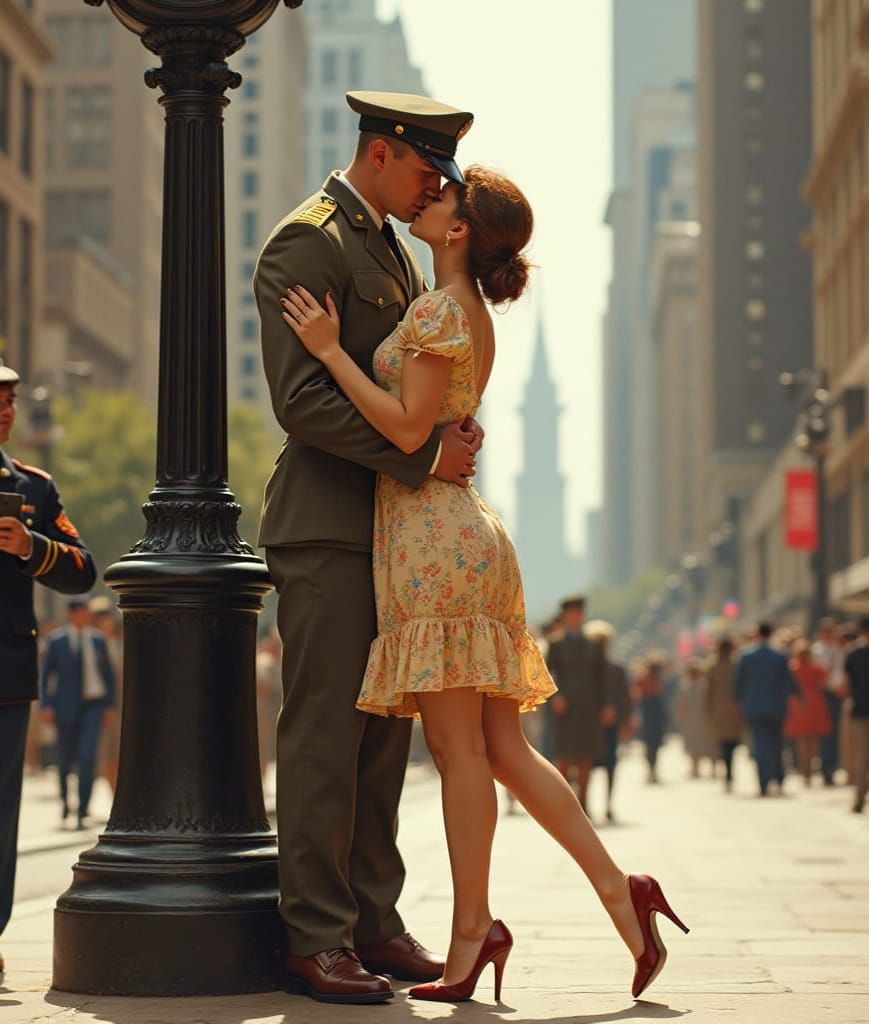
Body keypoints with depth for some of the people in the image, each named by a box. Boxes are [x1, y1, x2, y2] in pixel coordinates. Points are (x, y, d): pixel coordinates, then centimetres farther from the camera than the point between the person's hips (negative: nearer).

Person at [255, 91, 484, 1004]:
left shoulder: (393, 249, 21)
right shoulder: (307, 241, -9)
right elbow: (302, 398, -18)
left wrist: (452, 431, 6)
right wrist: (423, 454, -18)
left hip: (390, 525, 9)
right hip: (327, 525, -9)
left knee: (382, 735, 9)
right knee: (324, 731, -8)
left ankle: (372, 921, 14)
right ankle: (315, 938, -4)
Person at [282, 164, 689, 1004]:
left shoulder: (437, 311, -10)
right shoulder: (475, 317, 19)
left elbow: (408, 427, -17)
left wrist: (329, 349, -13)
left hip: (433, 534, -9)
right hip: (463, 532, 9)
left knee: (458, 747, -5)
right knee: (502, 749, 8)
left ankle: (471, 930, -1)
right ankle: (618, 890, 4)